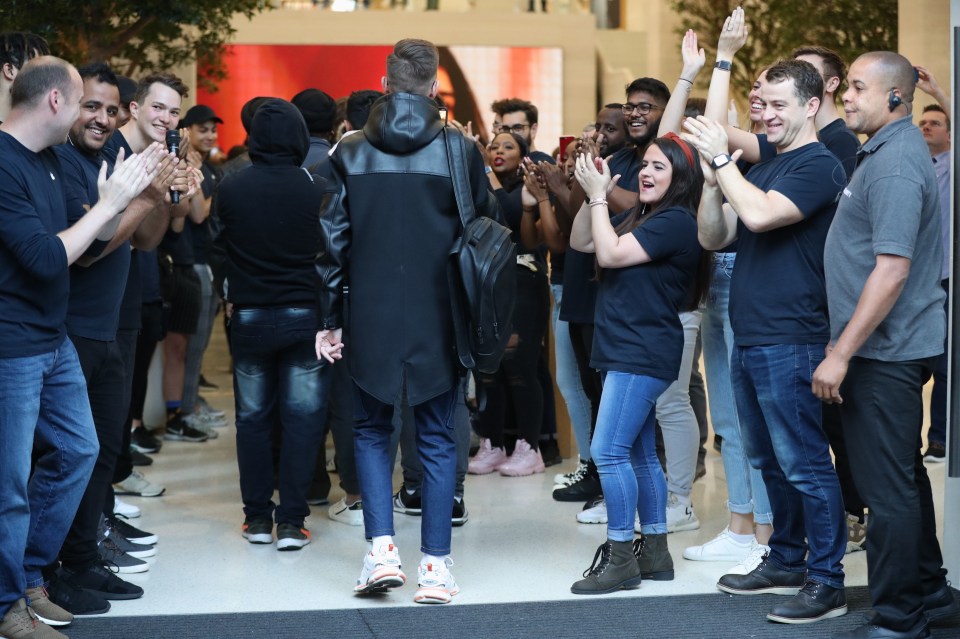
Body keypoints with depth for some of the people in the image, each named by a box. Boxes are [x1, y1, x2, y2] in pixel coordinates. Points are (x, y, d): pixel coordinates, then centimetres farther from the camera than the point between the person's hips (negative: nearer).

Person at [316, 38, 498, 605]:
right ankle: (436, 568, 7)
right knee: (438, 439, 8)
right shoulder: (459, 151, -5)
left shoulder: (351, 154, -2)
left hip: (372, 318, 1)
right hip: (439, 319, 0)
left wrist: (330, 319, 7)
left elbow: (333, 240, 0)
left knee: (372, 431, 15)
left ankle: (382, 551, 2)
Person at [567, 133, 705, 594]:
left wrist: (599, 195, -11)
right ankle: (655, 552, 19)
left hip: (642, 353, -10)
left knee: (608, 452, -13)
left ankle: (620, 558, -9)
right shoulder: (642, 217, 16)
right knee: (640, 454, 12)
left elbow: (610, 253, -19)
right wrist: (591, 196, 3)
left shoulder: (676, 221, -13)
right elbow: (580, 242, 16)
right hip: (626, 349, 10)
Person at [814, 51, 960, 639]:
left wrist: (841, 353, -23)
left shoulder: (895, 165, -19)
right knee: (904, 478, 19)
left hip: (884, 353, -11)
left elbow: (891, 270, -25)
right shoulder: (889, 150, 13)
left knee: (889, 487, -3)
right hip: (892, 348, 11)